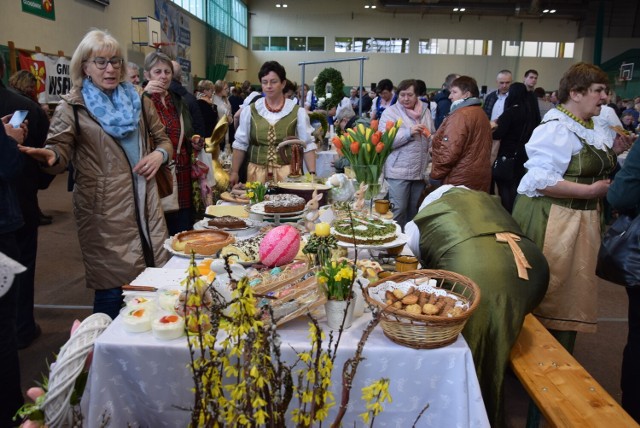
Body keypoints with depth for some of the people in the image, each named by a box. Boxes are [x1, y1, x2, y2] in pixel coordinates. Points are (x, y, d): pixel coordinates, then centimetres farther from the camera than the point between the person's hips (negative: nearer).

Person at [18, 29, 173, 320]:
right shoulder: (73, 107, -1)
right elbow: (61, 151, -10)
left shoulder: (137, 101, 13)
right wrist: (51, 157, -34)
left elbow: (163, 139, 20)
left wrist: (160, 154, -3)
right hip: (105, 211, -4)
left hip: (146, 205, 5)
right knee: (112, 290, -1)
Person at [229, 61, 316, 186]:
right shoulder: (249, 111, 3)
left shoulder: (297, 111, -1)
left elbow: (307, 145, 0)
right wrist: (234, 172, 6)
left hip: (288, 173, -1)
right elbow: (240, 144, 9)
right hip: (256, 172, 1)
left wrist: (312, 174, -8)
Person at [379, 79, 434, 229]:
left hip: (420, 170, 5)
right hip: (398, 171, -5)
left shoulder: (425, 111, 11)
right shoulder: (390, 112, -4)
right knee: (398, 210, -3)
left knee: (415, 211, 15)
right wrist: (409, 132, -20)